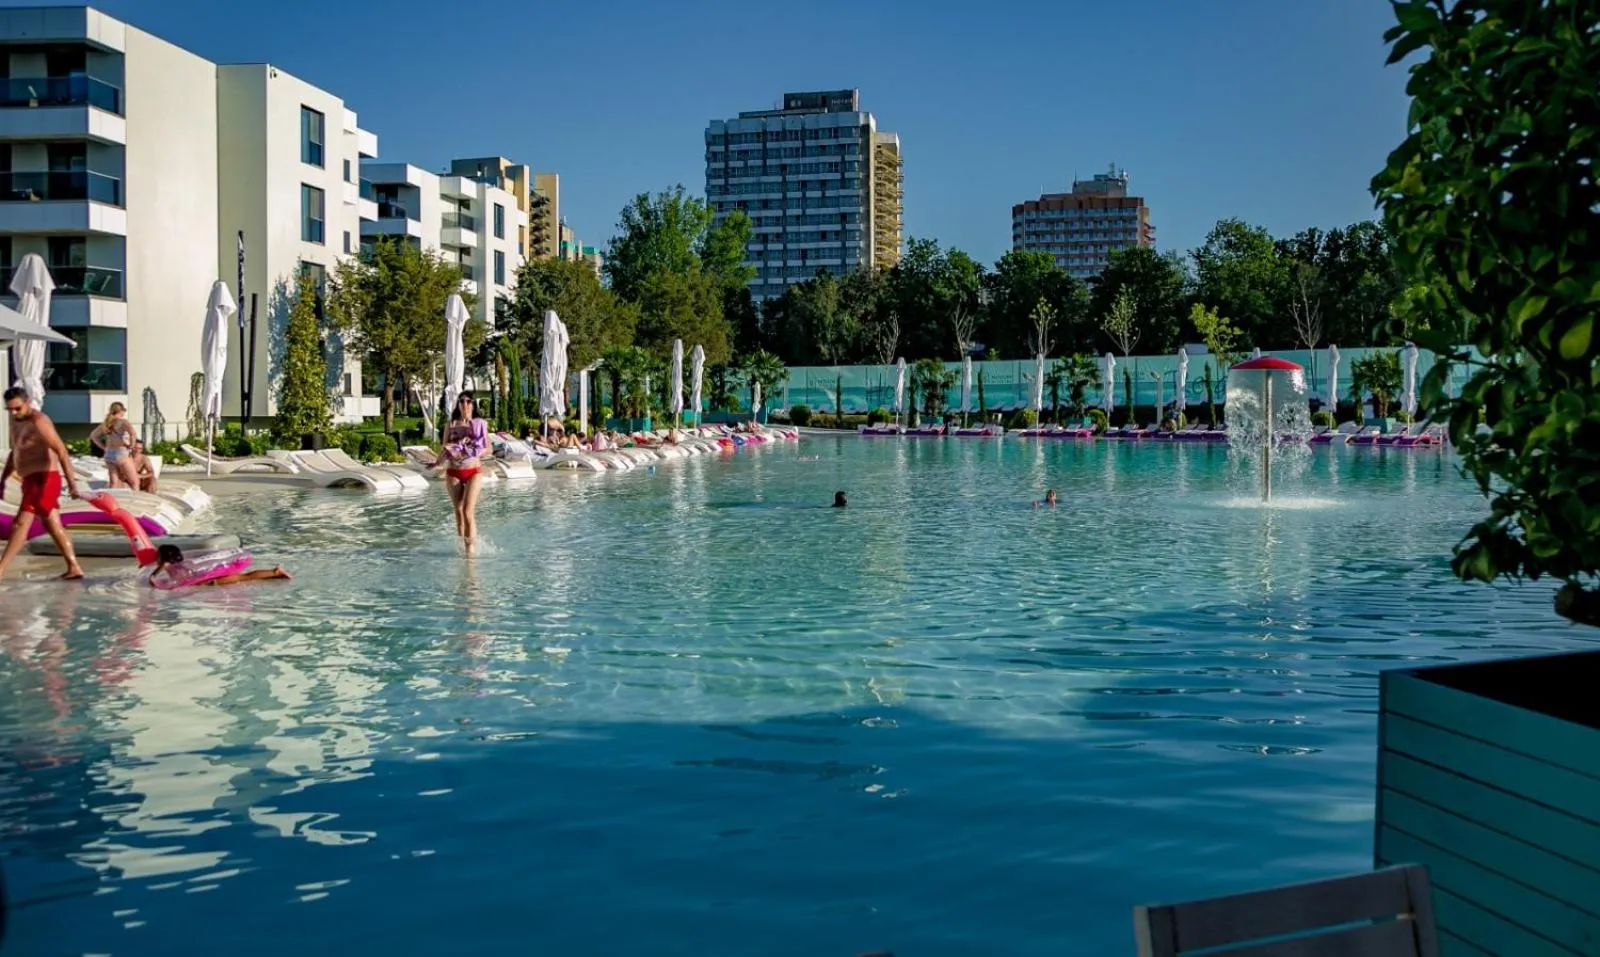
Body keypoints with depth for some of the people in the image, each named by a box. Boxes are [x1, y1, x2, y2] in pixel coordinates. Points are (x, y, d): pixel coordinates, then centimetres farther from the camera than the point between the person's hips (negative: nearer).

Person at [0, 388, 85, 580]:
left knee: (21, 523, -13)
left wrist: (71, 482, -28)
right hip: (33, 480, 10)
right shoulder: (17, 421, 13)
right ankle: (74, 568, 16)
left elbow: (61, 451, -22)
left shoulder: (38, 421, -16)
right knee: (53, 525, 12)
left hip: (43, 479, -10)